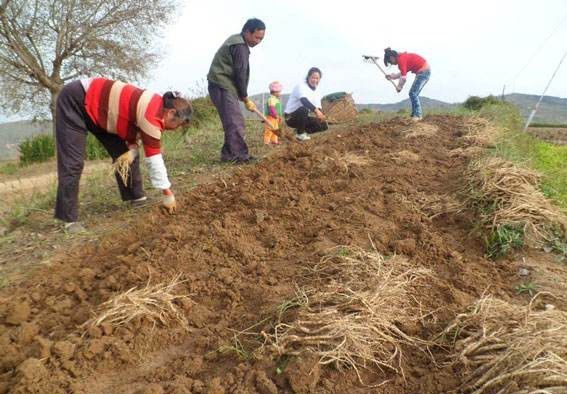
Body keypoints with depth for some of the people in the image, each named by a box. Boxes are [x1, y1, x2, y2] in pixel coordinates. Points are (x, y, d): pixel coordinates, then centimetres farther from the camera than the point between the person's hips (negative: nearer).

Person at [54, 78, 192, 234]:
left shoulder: (156, 108, -2)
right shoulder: (152, 115, -30)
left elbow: (136, 130, 9)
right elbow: (154, 158, -27)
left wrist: (131, 151, -13)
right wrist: (168, 194, -21)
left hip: (97, 107, 9)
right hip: (74, 100, -9)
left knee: (123, 152, 5)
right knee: (73, 162, -11)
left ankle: (137, 199, 13)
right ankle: (69, 219, -4)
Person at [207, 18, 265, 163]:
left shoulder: (235, 41, 19)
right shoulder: (240, 46, -13)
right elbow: (240, 74, -15)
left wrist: (242, 96, 12)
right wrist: (246, 99, -6)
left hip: (222, 86, 10)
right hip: (222, 86, -10)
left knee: (235, 122, 10)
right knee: (236, 122, -13)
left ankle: (229, 154, 13)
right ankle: (239, 155, -13)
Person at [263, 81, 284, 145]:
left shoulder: (276, 99, 17)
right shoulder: (271, 99, -17)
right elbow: (272, 109, -25)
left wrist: (279, 117, 17)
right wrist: (277, 116, -24)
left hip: (275, 118, 11)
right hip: (271, 118, -11)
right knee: (269, 130, -9)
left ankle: (274, 140, 24)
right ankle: (267, 141, -6)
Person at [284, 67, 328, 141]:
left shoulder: (316, 93, 9)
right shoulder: (301, 86, -15)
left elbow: (318, 107, 1)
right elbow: (304, 100, -35)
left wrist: (321, 115, -24)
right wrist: (316, 110, -50)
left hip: (302, 117, 7)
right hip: (291, 118, -7)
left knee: (324, 125, -5)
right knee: (303, 109, -38)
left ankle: (300, 130, 8)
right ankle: (300, 133, -18)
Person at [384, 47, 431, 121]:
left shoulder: (400, 59, -18)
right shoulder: (402, 57, 11)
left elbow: (403, 76, -16)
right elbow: (403, 73, 22)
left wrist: (399, 87, -2)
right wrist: (391, 76, 18)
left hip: (423, 72, -10)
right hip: (425, 71, 10)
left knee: (413, 93, -9)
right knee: (414, 94, 13)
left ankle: (417, 115, -6)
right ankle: (417, 114, 18)